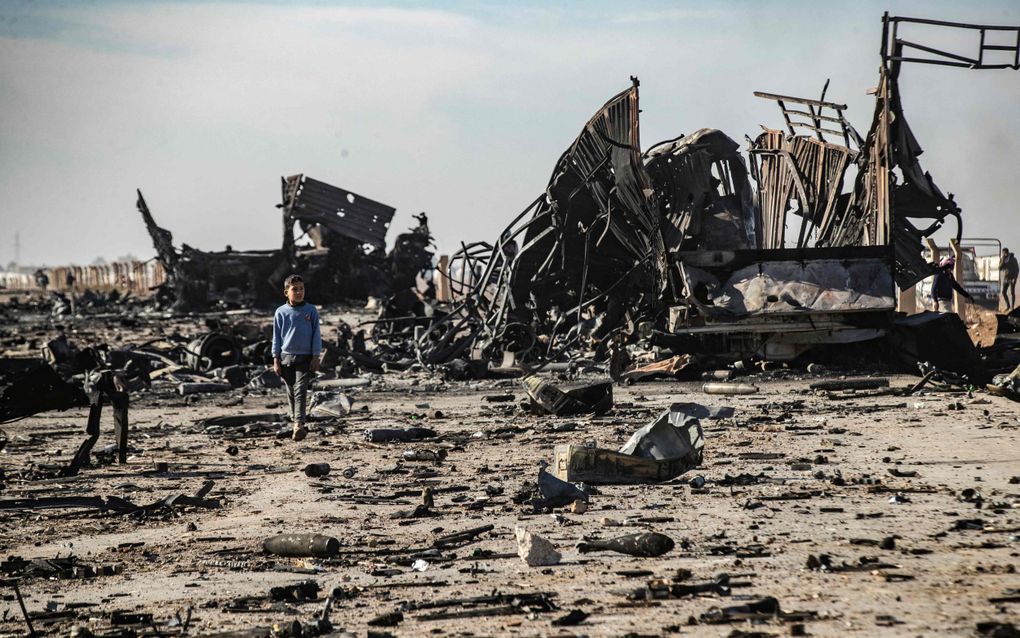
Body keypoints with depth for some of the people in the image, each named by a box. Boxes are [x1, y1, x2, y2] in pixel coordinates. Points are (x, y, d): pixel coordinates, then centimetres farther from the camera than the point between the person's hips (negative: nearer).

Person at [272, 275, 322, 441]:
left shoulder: (311, 310, 1)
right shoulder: (281, 312, 3)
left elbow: (316, 335, 3)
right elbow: (276, 337, 8)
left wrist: (316, 357, -2)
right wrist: (276, 359, 3)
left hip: (305, 358, -2)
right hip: (286, 357, 2)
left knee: (300, 391, -13)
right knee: (291, 392, 10)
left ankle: (299, 425, -22)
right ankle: (295, 421, 23)